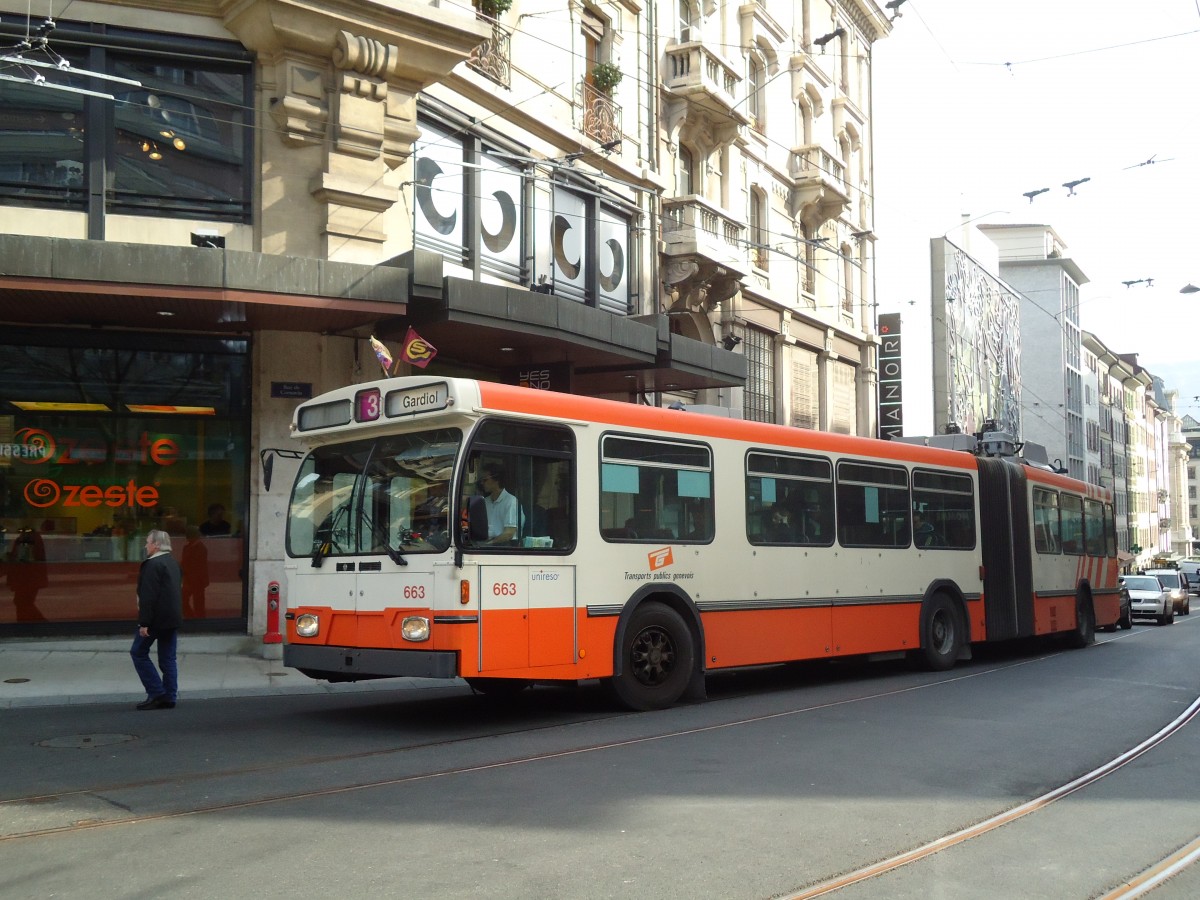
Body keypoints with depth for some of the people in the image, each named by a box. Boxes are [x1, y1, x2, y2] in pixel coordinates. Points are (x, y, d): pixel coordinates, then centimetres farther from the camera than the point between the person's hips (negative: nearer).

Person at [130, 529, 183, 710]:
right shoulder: (173, 563, 14)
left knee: (139, 652, 4)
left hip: (157, 618, -8)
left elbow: (148, 596, -20)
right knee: (168, 658, 10)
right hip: (173, 619, 8)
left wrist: (144, 623, -20)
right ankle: (169, 697, 9)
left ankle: (156, 693, -1)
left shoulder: (153, 564, -15)